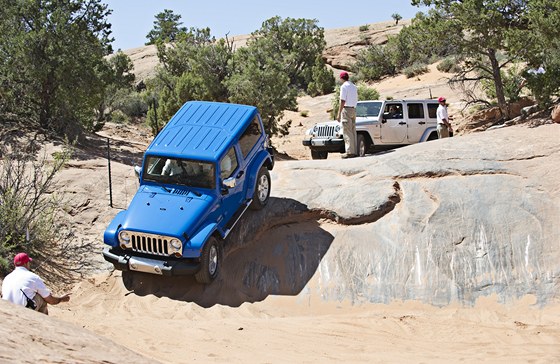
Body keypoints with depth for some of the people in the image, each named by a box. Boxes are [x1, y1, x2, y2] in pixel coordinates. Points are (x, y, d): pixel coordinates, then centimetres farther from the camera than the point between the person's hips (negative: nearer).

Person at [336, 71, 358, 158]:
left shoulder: (344, 86, -10)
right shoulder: (354, 86, 15)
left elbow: (343, 101, -15)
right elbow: (356, 100, 16)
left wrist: (339, 114, -14)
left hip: (346, 109, -8)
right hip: (353, 109, 8)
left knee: (347, 132, -8)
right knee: (353, 132, 9)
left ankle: (350, 152, -13)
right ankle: (354, 151, 9)